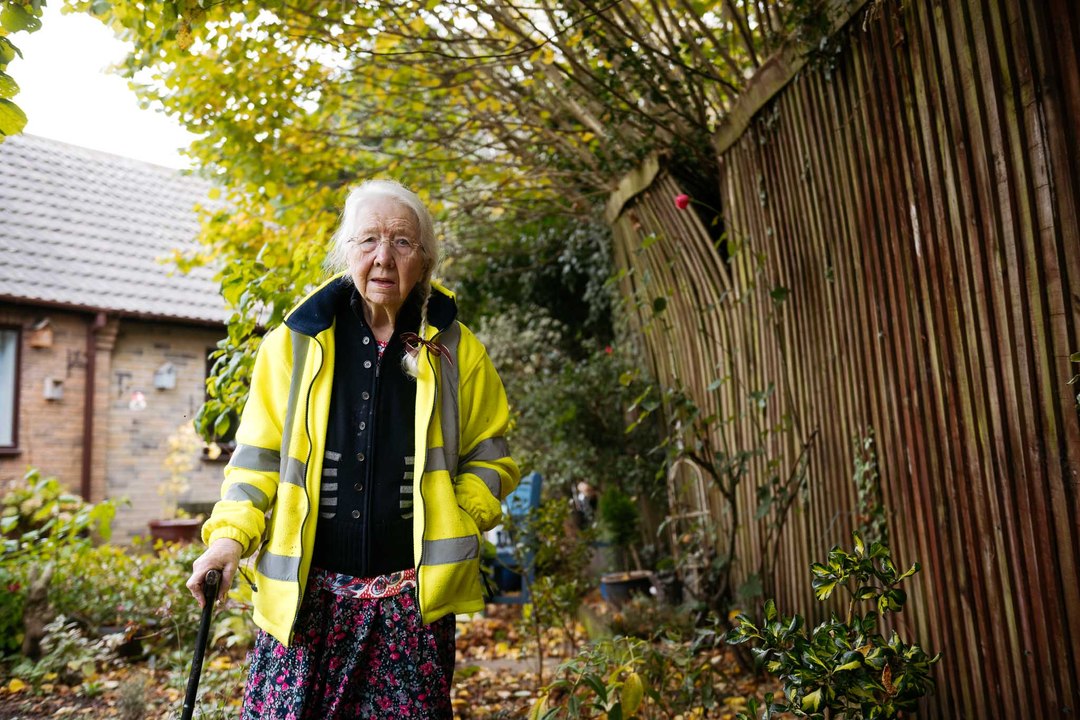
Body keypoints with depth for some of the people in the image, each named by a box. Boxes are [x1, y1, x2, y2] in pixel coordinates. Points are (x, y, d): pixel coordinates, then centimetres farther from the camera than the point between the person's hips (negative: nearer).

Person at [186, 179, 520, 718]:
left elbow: (488, 459, 8)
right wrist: (230, 535, -7)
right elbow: (259, 455, 6)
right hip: (306, 591, 0)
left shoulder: (456, 351, 3)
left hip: (413, 597, 0)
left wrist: (457, 523, -7)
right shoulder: (295, 343, 3)